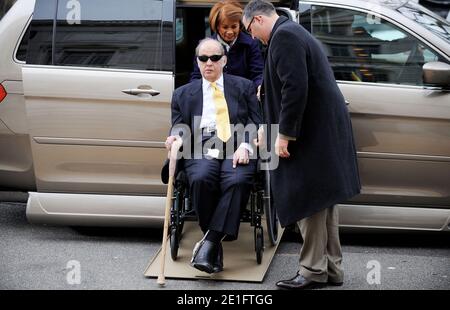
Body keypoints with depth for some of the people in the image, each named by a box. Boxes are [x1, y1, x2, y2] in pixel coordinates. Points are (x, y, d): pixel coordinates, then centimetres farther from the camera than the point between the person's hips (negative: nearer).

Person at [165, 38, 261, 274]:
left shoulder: (243, 87, 20)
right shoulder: (183, 94, 23)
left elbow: (256, 124, 10)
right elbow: (178, 128, 18)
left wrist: (245, 147, -9)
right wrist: (175, 138, -7)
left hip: (236, 150, 0)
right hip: (201, 150, 1)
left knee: (238, 181, -35)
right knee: (201, 179, -35)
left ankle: (209, 244, -33)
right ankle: (216, 244, -19)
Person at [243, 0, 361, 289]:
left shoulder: (283, 36, -14)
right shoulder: (293, 32, 18)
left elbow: (295, 88, -23)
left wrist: (284, 134, -19)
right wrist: (271, 125, 30)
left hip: (314, 134, -10)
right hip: (324, 129, 10)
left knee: (307, 200, -4)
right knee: (322, 200, 13)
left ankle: (313, 270, 2)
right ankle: (331, 267, 19)